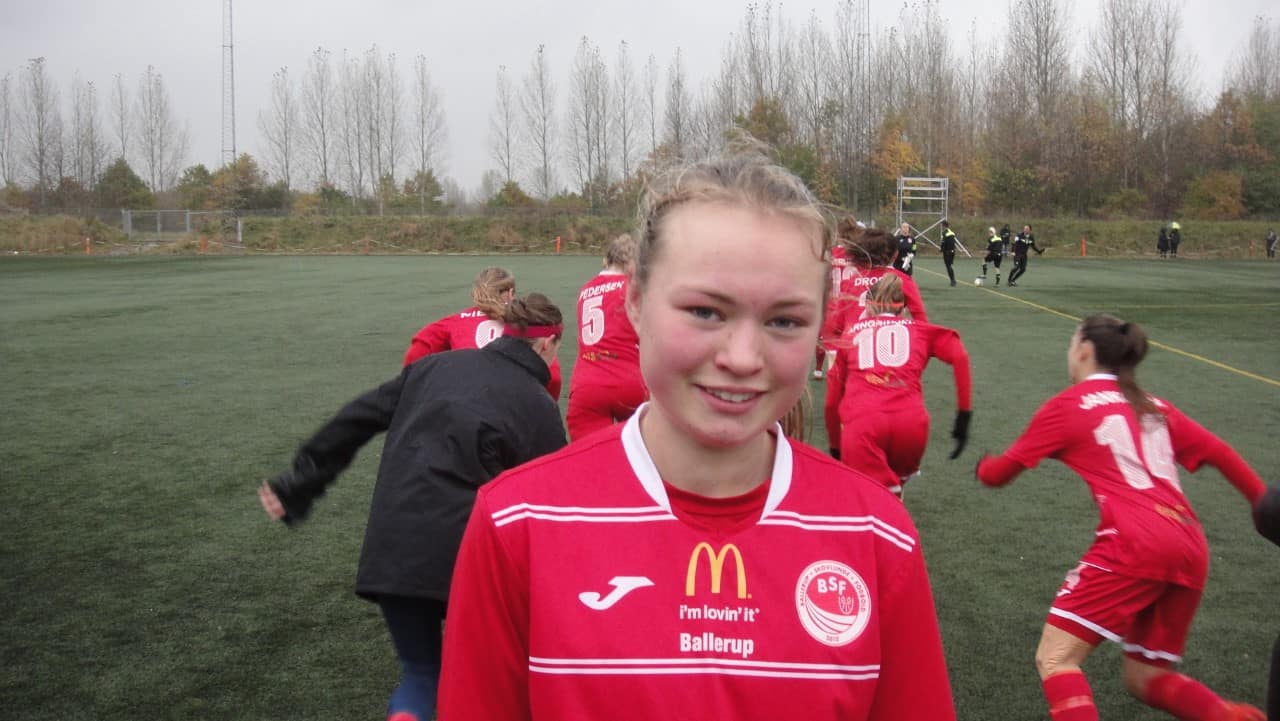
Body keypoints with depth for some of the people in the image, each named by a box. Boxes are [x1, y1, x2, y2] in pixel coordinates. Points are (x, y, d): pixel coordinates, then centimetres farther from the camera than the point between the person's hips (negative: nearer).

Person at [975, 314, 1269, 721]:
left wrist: (983, 464, 32)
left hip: (1134, 543, -7)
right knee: (1144, 679, 19)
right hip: (1191, 548, 7)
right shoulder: (1153, 407, 22)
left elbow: (997, 474, 11)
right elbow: (1220, 454, 19)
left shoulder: (1068, 405, 5)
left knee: (1055, 659, -5)